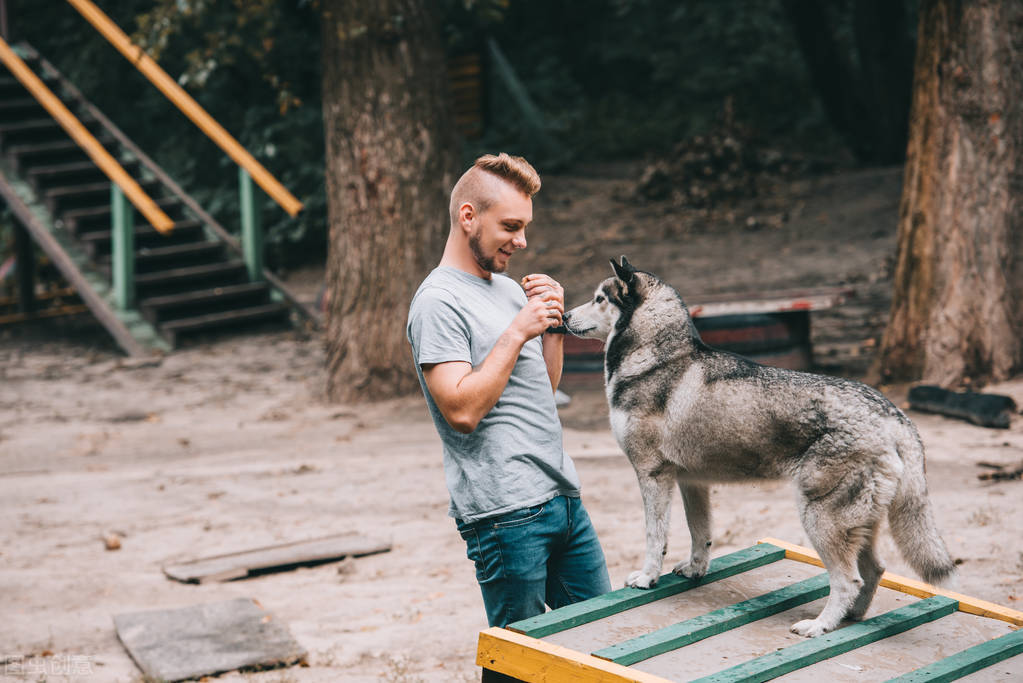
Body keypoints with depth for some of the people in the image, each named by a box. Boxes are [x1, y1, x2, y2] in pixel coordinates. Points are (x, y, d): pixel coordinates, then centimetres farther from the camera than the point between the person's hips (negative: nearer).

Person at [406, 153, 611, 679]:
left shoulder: (508, 286, 16)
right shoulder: (439, 301, -11)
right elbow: (462, 409, -21)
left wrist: (553, 321, 6)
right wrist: (518, 331, -16)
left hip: (562, 497, 9)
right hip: (505, 513, -9)